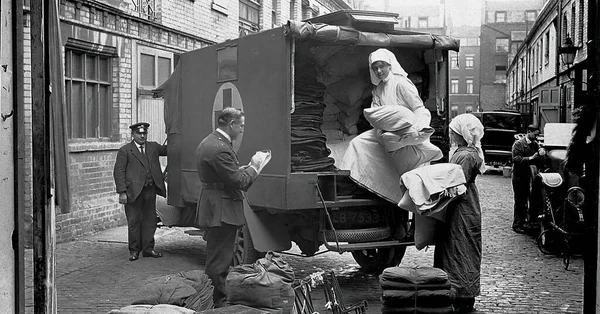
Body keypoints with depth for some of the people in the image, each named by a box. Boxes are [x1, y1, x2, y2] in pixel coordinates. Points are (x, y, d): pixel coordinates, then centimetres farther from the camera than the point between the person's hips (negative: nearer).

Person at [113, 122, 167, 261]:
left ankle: (148, 249, 17)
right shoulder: (125, 150, 1)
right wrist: (122, 192, -13)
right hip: (133, 192, -4)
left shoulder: (153, 147, 15)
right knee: (134, 221, 2)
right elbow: (118, 172, -4)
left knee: (150, 220, 8)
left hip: (150, 191, 4)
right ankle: (134, 250, 11)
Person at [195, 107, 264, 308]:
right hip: (222, 212, -11)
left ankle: (213, 298, 29)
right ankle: (218, 303, 6)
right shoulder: (221, 149, -23)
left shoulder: (207, 142, 12)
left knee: (215, 259, 19)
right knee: (220, 261, -2)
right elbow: (238, 182, -22)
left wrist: (242, 169, 9)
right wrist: (253, 167, -7)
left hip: (212, 210, 11)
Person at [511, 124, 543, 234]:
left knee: (525, 201, 8)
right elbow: (515, 159, -18)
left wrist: (540, 155, -13)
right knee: (519, 201, -3)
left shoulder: (535, 144, 7)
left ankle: (522, 223, 16)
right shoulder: (518, 144, -8)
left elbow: (538, 162, 8)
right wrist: (530, 158, -25)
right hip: (519, 176, -5)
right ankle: (517, 225, 3)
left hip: (528, 175, 5)